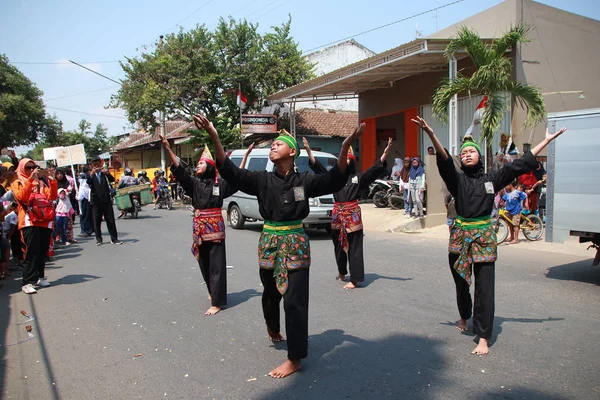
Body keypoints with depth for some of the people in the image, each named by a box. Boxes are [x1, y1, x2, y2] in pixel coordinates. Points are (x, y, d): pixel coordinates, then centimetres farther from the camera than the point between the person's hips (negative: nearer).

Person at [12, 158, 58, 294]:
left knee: (42, 252, 7)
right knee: (31, 252, -10)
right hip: (30, 222, -4)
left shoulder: (42, 181, 18)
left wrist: (52, 181, -6)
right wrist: (30, 180, -18)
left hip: (45, 221, 4)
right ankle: (27, 282, -9)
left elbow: (52, 196, 6)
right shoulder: (18, 183, 9)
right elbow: (22, 197, -12)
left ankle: (39, 277, 17)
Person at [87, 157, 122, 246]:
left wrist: (107, 173, -28)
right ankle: (98, 239, 12)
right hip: (95, 201, 0)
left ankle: (114, 238, 4)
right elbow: (88, 183, -14)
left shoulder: (104, 172, 9)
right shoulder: (91, 175, 6)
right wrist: (92, 174, -31)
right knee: (97, 221, 3)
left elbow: (112, 180, -8)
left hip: (106, 199, 0)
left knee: (110, 220, 0)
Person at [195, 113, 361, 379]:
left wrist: (346, 146, -32)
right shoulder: (263, 180, -1)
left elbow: (334, 180, -17)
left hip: (296, 244, -2)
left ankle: (294, 359, 8)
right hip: (269, 243, 3)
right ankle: (272, 328, 52)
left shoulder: (304, 180, -3)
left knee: (295, 300, -4)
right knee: (271, 293, 20)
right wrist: (214, 137, -24)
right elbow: (231, 172, -12)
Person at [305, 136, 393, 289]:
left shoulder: (358, 178, 2)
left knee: (354, 247, -3)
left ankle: (354, 279, 2)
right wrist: (308, 150, -7)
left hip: (353, 214, -3)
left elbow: (375, 169, -8)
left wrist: (385, 153, -20)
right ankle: (342, 272, 37)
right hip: (337, 213, 3)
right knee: (338, 245, 15)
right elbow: (317, 167, 2)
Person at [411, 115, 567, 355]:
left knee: (484, 287, -5)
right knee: (461, 282, 14)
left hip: (484, 237, 0)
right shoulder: (457, 179, -1)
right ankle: (464, 318, 41)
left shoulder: (491, 179, 6)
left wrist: (546, 140, 11)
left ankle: (483, 338, 0)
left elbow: (520, 164, 9)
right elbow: (444, 160, -18)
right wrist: (431, 135, -36)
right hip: (460, 236, 0)